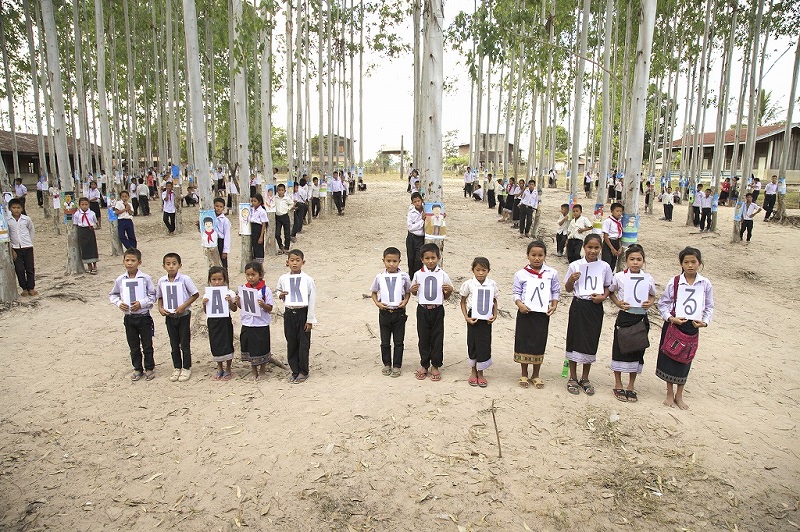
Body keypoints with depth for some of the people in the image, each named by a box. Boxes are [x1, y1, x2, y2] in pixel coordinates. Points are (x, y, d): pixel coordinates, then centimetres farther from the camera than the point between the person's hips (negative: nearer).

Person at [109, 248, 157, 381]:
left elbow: (152, 296, -6)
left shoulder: (146, 278, -10)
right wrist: (119, 303, -8)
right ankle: (137, 369, 27)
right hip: (129, 317, 3)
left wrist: (141, 303, -20)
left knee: (147, 345, 8)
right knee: (133, 346, 14)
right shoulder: (120, 280, -1)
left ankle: (149, 368, 22)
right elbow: (112, 295, 10)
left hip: (143, 316, -3)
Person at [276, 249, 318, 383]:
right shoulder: (283, 279, -1)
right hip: (289, 313, 3)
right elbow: (279, 291, 19)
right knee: (291, 343, 10)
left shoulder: (308, 280, -9)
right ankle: (295, 371, 23)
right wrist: (280, 295, -6)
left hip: (303, 313, -3)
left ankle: (303, 372, 20)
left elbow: (312, 300, -6)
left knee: (304, 343, 5)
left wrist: (310, 320, -6)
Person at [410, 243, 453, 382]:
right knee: (423, 337, 10)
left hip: (437, 310, 0)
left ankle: (435, 366, 24)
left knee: (437, 338, 9)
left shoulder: (443, 275, -6)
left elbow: (446, 297, 2)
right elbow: (414, 293, 8)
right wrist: (413, 290, -15)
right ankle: (424, 365, 26)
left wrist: (449, 290, -19)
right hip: (423, 309, 1)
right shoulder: (418, 274, -4)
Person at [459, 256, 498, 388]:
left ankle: (480, 372, 19)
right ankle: (473, 371, 26)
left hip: (486, 319, 1)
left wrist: (495, 315, -2)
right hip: (473, 318, -1)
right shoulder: (468, 284, -7)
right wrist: (466, 317, -8)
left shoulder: (492, 284, -2)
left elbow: (494, 301, 11)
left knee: (484, 344, 4)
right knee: (472, 344, 8)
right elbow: (463, 301, 1)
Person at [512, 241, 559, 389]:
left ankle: (536, 375, 26)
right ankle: (524, 375, 23)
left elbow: (556, 292, 9)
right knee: (523, 342, 7)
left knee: (539, 344, 10)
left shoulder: (552, 273, 1)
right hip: (525, 313, -1)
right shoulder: (521, 274, -5)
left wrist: (554, 305, -4)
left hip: (543, 314, 1)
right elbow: (516, 292, 0)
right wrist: (520, 304, -17)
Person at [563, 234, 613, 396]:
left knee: (591, 342, 9)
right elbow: (568, 289, 3)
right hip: (578, 306, -1)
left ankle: (585, 379, 26)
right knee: (575, 340, 5)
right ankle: (573, 378, 20)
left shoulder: (604, 267, 0)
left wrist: (603, 296, -10)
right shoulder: (575, 266, -4)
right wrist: (571, 279, -17)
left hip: (595, 307, 1)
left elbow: (608, 287, 10)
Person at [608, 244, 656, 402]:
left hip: (641, 318, 2)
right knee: (620, 350, 5)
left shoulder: (648, 278, 2)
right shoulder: (619, 277, -5)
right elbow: (610, 292, 8)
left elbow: (653, 295, 17)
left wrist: (650, 303, -4)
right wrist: (618, 303, -8)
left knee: (637, 352, 10)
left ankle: (631, 386, 26)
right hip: (624, 318, -2)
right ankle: (618, 385, 22)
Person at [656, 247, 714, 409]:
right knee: (669, 358, 7)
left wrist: (705, 322, -10)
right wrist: (671, 318, -15)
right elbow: (663, 303, -1)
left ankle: (679, 395, 27)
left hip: (693, 326, 1)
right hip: (673, 324, -1)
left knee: (685, 360, 11)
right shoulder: (674, 282, -8)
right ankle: (670, 393, 24)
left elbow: (709, 306, 5)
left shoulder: (705, 284, -3)